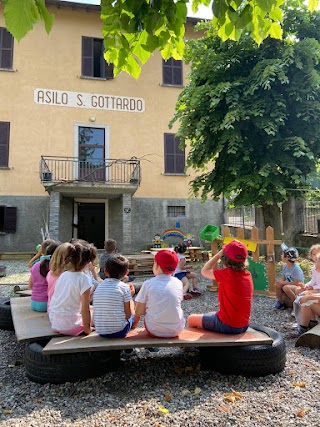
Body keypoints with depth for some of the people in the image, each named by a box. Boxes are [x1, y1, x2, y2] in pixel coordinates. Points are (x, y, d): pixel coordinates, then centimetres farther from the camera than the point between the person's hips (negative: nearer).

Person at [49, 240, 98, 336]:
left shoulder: (63, 275, 1)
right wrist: (87, 329, -6)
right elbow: (85, 309, -18)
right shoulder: (84, 279, -19)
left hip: (54, 323, 7)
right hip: (69, 327, -7)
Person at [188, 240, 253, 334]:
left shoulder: (228, 273, -24)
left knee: (191, 319, 13)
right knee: (210, 315, 34)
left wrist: (218, 254, -7)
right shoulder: (247, 274, -3)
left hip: (227, 326, -8)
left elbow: (204, 271, -10)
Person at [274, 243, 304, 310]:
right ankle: (280, 302, 4)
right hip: (289, 285, 7)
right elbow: (283, 278, 9)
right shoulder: (285, 266, 0)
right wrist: (280, 281, -15)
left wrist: (283, 283, -22)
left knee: (286, 288, -33)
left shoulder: (296, 268, -23)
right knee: (277, 285, -14)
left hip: (298, 288, -7)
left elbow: (296, 283, -25)